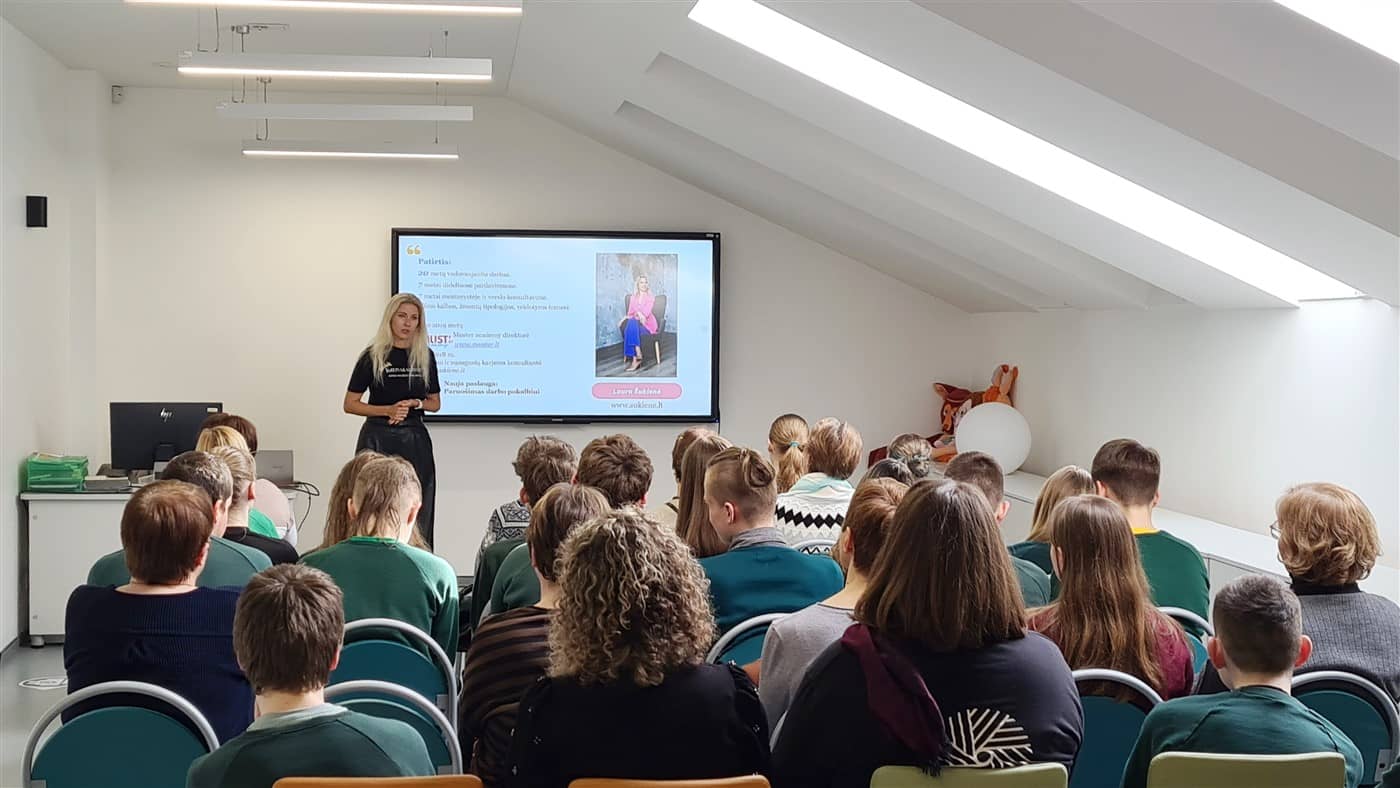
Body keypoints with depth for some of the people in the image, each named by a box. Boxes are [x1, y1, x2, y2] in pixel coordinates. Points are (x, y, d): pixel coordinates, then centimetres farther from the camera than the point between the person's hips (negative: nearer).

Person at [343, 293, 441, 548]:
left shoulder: (425, 356, 9)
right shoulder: (373, 356, -1)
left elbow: (435, 403, 17)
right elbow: (350, 404, -1)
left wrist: (414, 404, -5)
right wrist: (387, 410, -14)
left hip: (415, 440, 3)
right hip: (379, 438, -3)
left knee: (416, 515, 1)